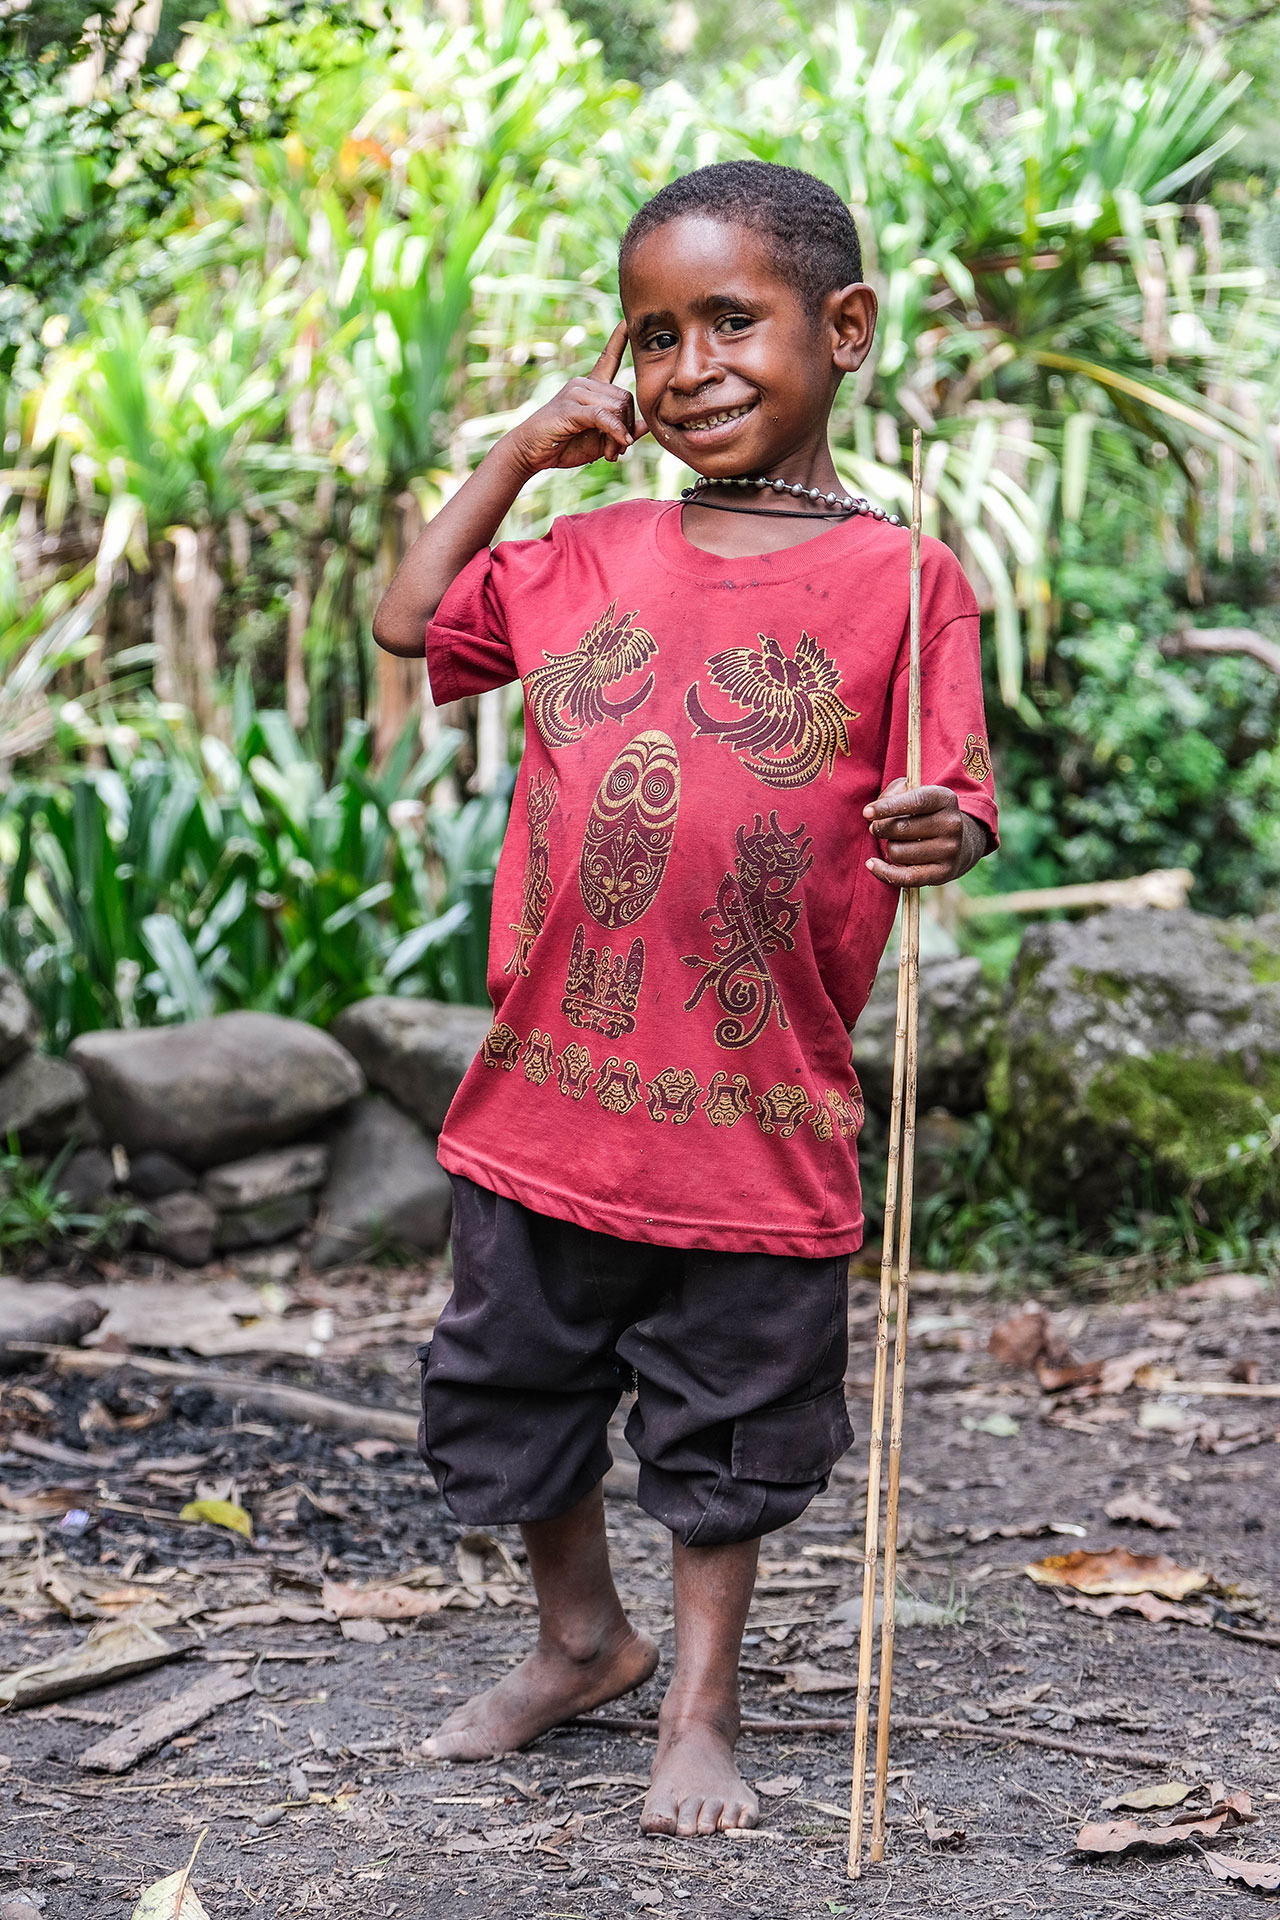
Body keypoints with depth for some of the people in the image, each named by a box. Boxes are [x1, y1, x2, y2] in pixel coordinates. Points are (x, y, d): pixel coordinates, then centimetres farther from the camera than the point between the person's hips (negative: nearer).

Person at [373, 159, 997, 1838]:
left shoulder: (902, 583, -5)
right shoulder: (588, 559, 6)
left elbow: (958, 802, -7)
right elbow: (408, 620, 19)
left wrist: (944, 834, -30)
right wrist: (520, 452, 11)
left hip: (759, 1122, -4)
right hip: (546, 1105, 4)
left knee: (731, 1431, 12)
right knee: (512, 1390, 18)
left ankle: (700, 1708, 31)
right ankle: (582, 1641, 41)